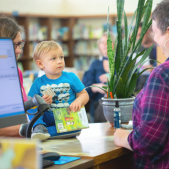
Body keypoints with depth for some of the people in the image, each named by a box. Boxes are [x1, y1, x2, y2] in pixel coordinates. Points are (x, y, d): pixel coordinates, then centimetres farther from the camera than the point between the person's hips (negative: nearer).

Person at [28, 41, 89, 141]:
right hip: (47, 120, 1)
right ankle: (39, 127, -32)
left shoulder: (71, 77, 4)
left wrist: (78, 101, -15)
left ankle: (45, 130, -37)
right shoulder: (38, 83, 3)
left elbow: (84, 94, 7)